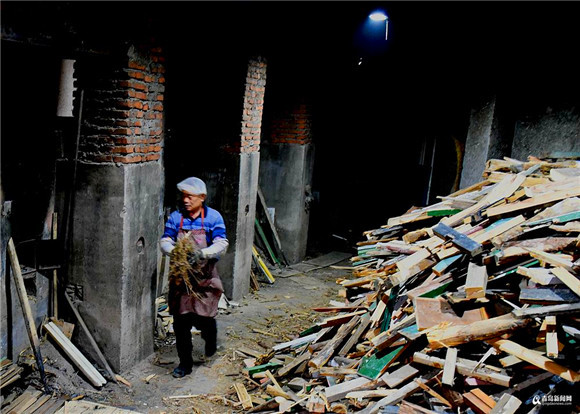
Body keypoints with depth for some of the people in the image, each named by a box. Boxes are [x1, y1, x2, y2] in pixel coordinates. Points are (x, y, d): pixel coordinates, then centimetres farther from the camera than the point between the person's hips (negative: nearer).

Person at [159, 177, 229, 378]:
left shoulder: (213, 217, -5)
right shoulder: (175, 217, 3)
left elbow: (222, 244, -13)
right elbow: (164, 241, -1)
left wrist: (203, 253, -32)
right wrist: (173, 251, -25)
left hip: (205, 277, -2)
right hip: (180, 276, 3)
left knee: (203, 319, -2)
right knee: (180, 320, 4)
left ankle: (211, 339, 36)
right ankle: (185, 363, 21)